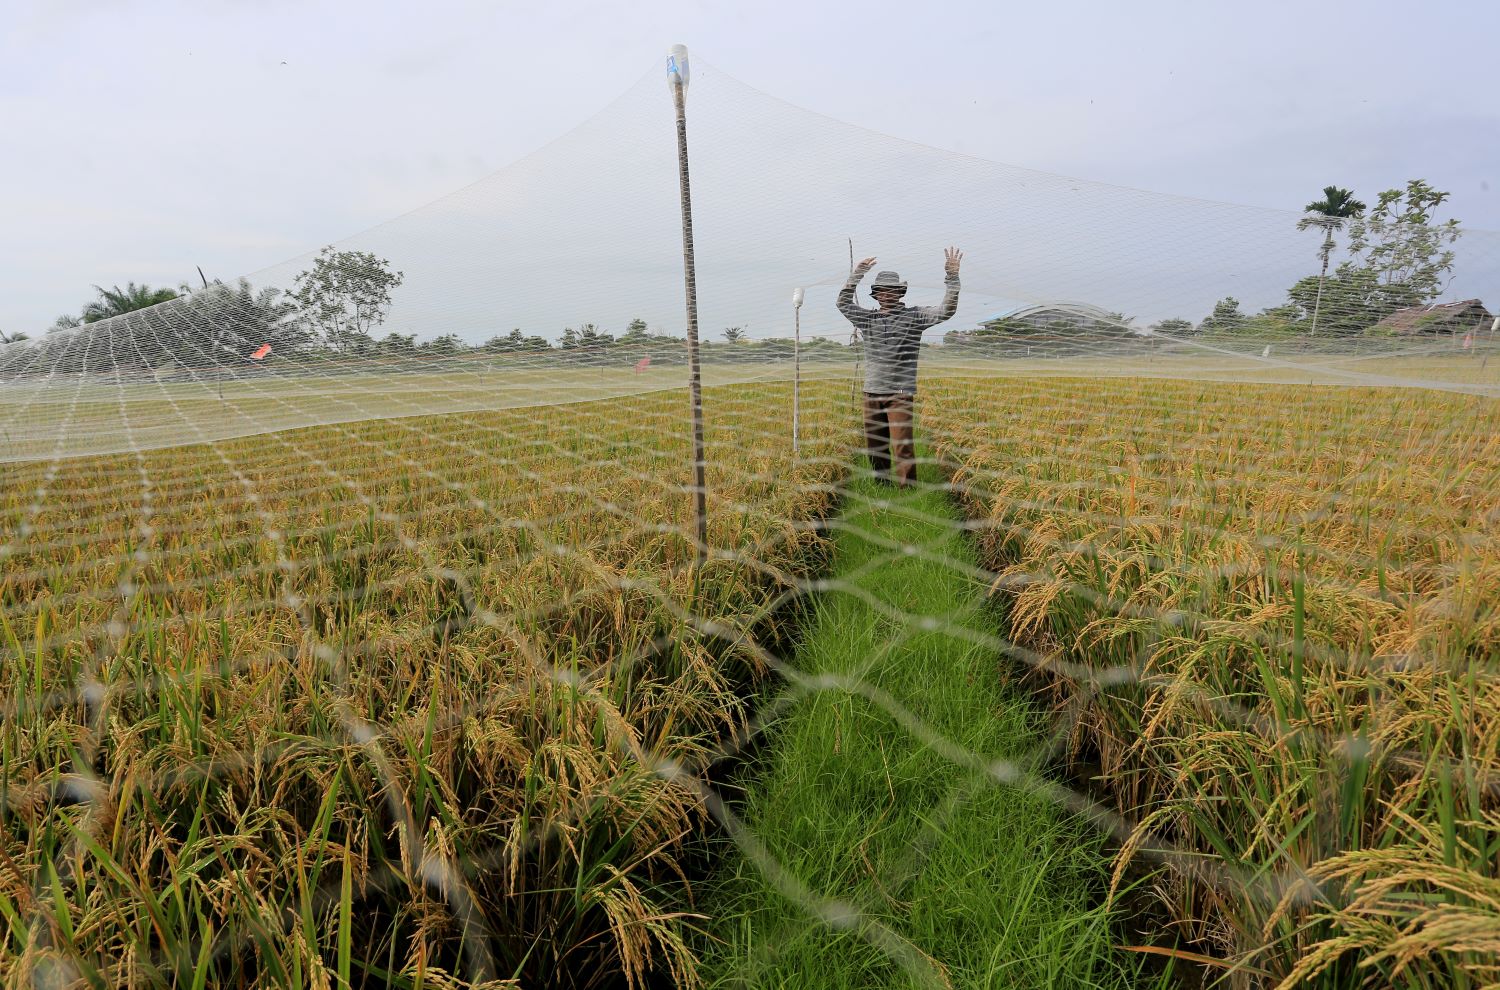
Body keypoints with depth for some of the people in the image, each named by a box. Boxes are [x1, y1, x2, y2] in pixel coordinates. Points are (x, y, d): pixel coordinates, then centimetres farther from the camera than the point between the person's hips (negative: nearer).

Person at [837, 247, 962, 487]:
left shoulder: (914, 316, 2)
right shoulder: (867, 319, 11)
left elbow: (947, 310, -6)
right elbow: (843, 303, 6)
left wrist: (952, 276, -14)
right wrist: (857, 274, 2)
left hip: (900, 393, -4)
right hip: (872, 392, 4)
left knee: (902, 446, -10)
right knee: (874, 446, 10)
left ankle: (908, 490, -3)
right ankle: (881, 486, 24)